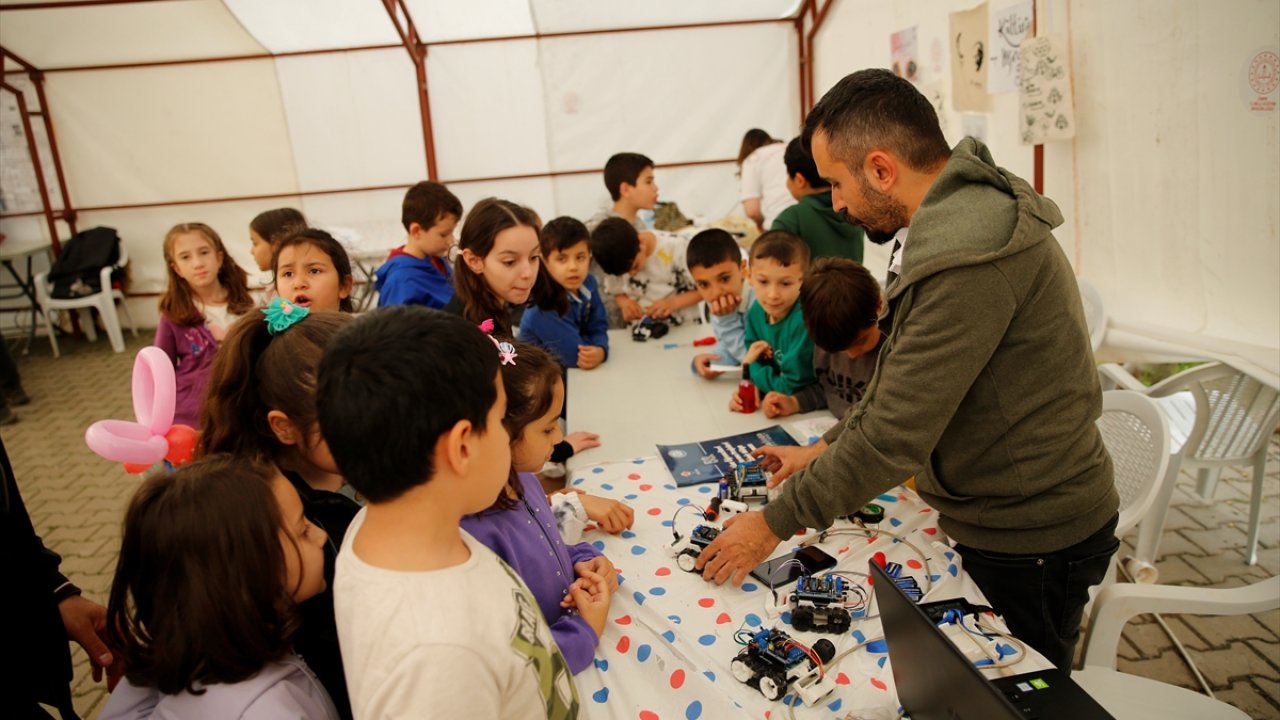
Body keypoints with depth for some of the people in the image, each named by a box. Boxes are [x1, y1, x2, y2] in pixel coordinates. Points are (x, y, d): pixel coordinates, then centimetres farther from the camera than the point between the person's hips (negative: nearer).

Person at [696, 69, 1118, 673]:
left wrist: (774, 524, -18)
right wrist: (826, 449, 11)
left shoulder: (968, 258, -31)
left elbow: (896, 434, -28)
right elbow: (905, 373, 13)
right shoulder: (968, 212, 4)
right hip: (1001, 515, 9)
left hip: (1029, 538, -9)